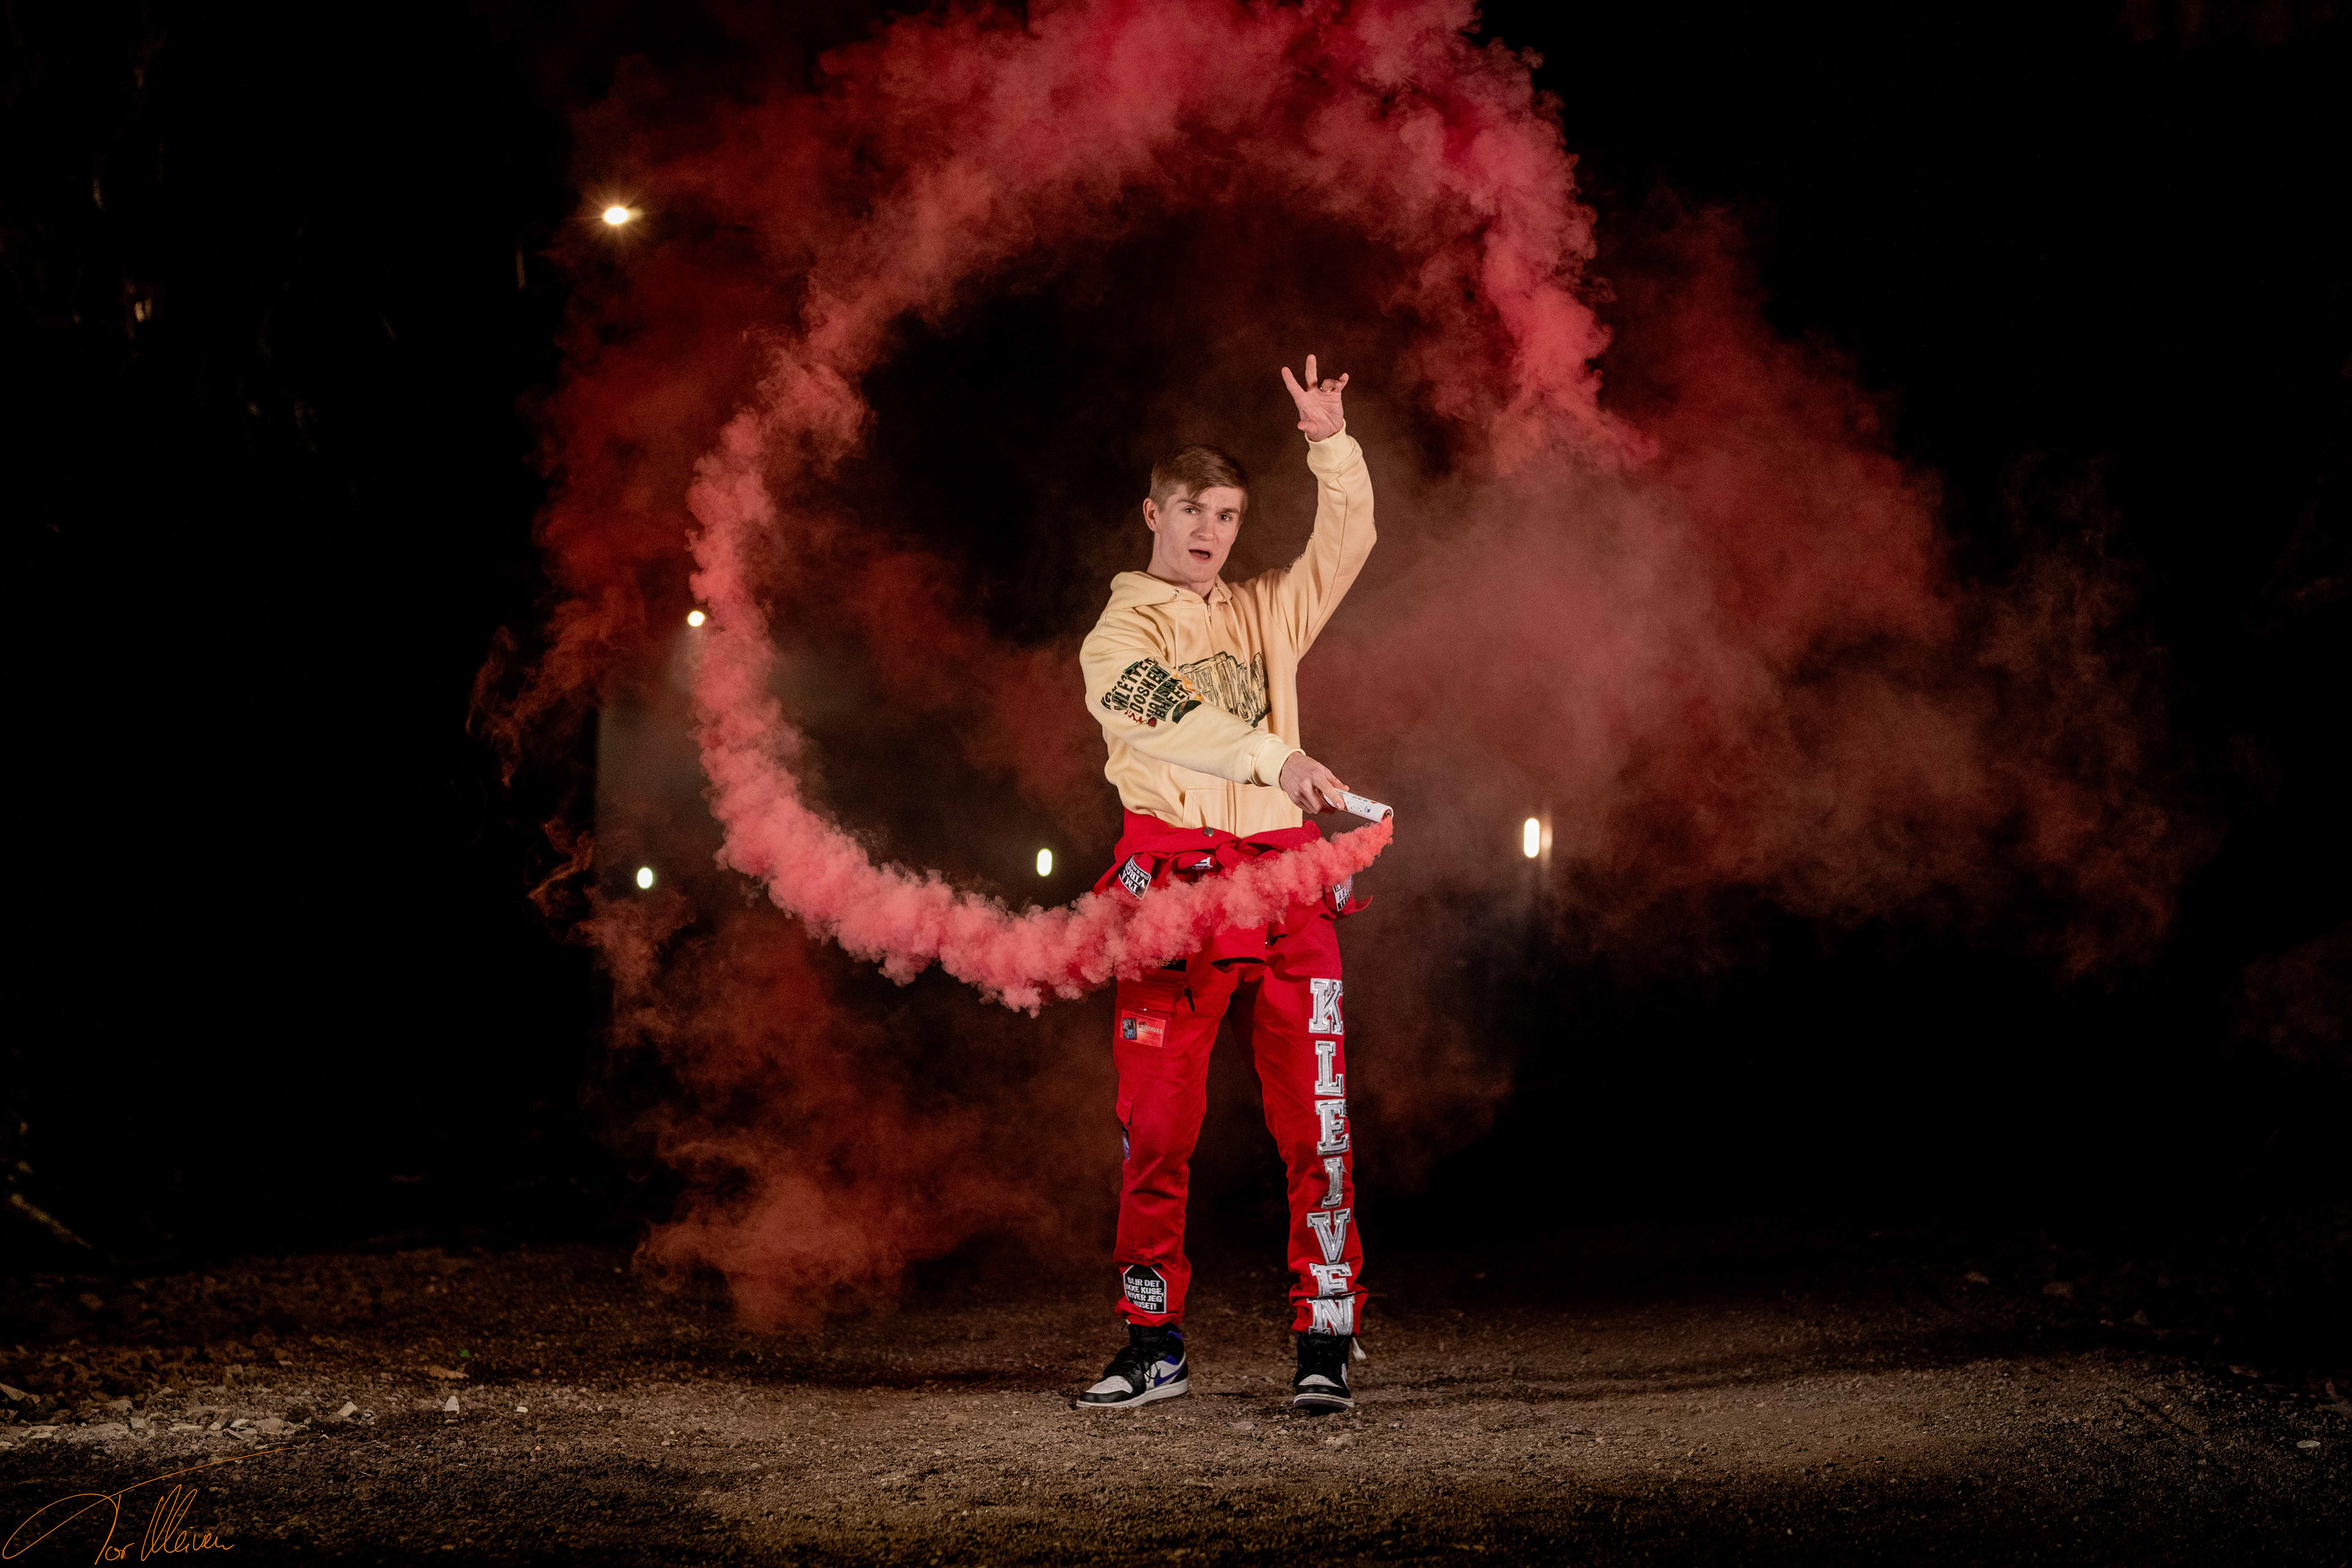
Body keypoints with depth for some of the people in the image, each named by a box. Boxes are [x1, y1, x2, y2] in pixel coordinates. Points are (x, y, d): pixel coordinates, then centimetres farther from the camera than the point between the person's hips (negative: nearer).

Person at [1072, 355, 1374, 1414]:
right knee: (1156, 1124, -2)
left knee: (1314, 1119, -5)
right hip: (1174, 882, -3)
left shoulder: (1266, 614, 21)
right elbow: (1167, 718, -14)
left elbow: (1347, 543, 12)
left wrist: (1333, 447, -4)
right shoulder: (1117, 634, 6)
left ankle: (1325, 1340, -3)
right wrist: (1275, 758, -29)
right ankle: (1155, 1345, 6)